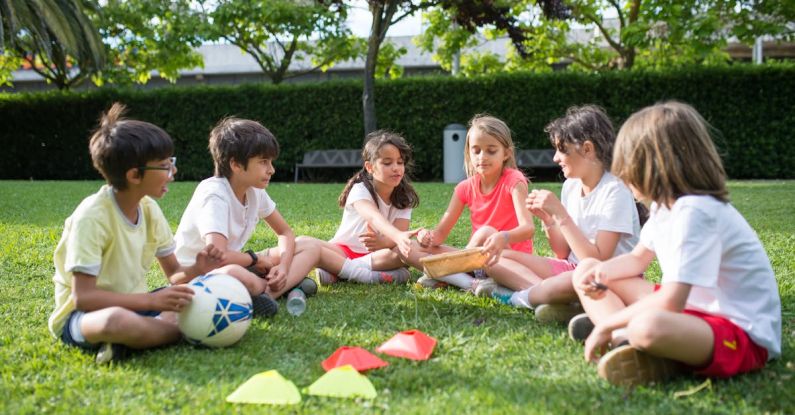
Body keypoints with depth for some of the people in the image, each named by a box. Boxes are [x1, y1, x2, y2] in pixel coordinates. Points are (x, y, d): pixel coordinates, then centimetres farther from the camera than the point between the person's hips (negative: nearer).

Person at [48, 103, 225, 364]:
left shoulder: (149, 208, 0)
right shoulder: (92, 216, -21)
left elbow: (174, 273, 8)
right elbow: (82, 296, -25)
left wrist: (195, 270, -16)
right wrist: (152, 301, -31)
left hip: (133, 305, 7)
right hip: (80, 315, -7)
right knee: (118, 320, -42)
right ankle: (184, 329, -16)